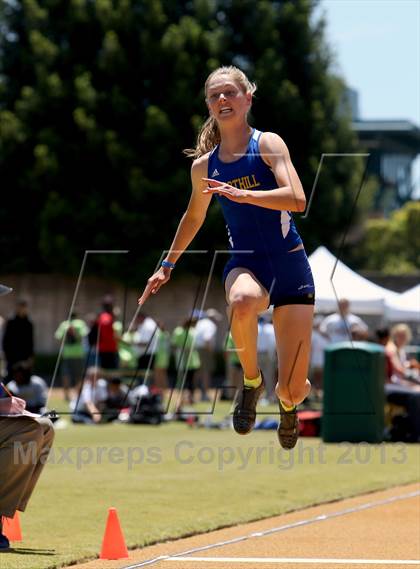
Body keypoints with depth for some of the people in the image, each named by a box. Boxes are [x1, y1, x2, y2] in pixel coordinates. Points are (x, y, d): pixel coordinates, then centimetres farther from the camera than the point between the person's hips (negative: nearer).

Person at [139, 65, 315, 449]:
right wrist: (167, 266, 29)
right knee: (242, 301, -41)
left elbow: (297, 200, -20)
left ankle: (289, 403, 35)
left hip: (290, 266, -2)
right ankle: (251, 381, -12)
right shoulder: (204, 165, 7)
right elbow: (194, 218, 26)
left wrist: (243, 194, -30)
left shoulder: (268, 144, -5)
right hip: (245, 263, 2)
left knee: (292, 391, -7)